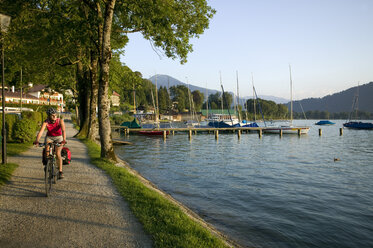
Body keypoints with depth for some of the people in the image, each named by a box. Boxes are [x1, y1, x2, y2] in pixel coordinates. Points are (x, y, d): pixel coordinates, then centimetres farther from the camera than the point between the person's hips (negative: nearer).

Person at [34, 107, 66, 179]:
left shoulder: (60, 121, -26)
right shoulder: (46, 122, -23)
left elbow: (63, 131, -39)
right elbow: (41, 131, -35)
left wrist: (64, 140, -57)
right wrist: (37, 140, -51)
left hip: (58, 137, -2)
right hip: (49, 137, 2)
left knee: (58, 153, -17)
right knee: (47, 151, -20)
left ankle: (60, 171, -8)